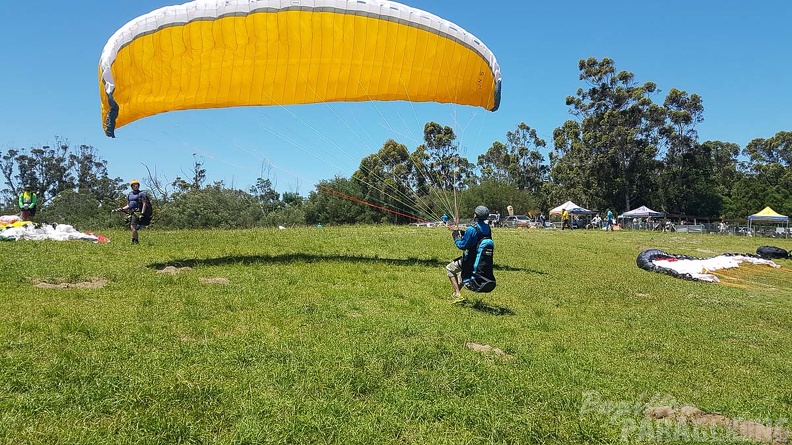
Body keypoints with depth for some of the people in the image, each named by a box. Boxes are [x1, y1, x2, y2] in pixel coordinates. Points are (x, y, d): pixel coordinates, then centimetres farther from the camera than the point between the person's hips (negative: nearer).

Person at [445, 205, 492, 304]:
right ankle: (457, 294, 40)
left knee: (449, 268, 13)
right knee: (463, 270, 35)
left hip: (470, 260, -8)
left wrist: (456, 237, -1)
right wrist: (462, 233, 12)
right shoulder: (487, 228, 1)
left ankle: (457, 294, 2)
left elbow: (462, 246, -19)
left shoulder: (472, 229, -23)